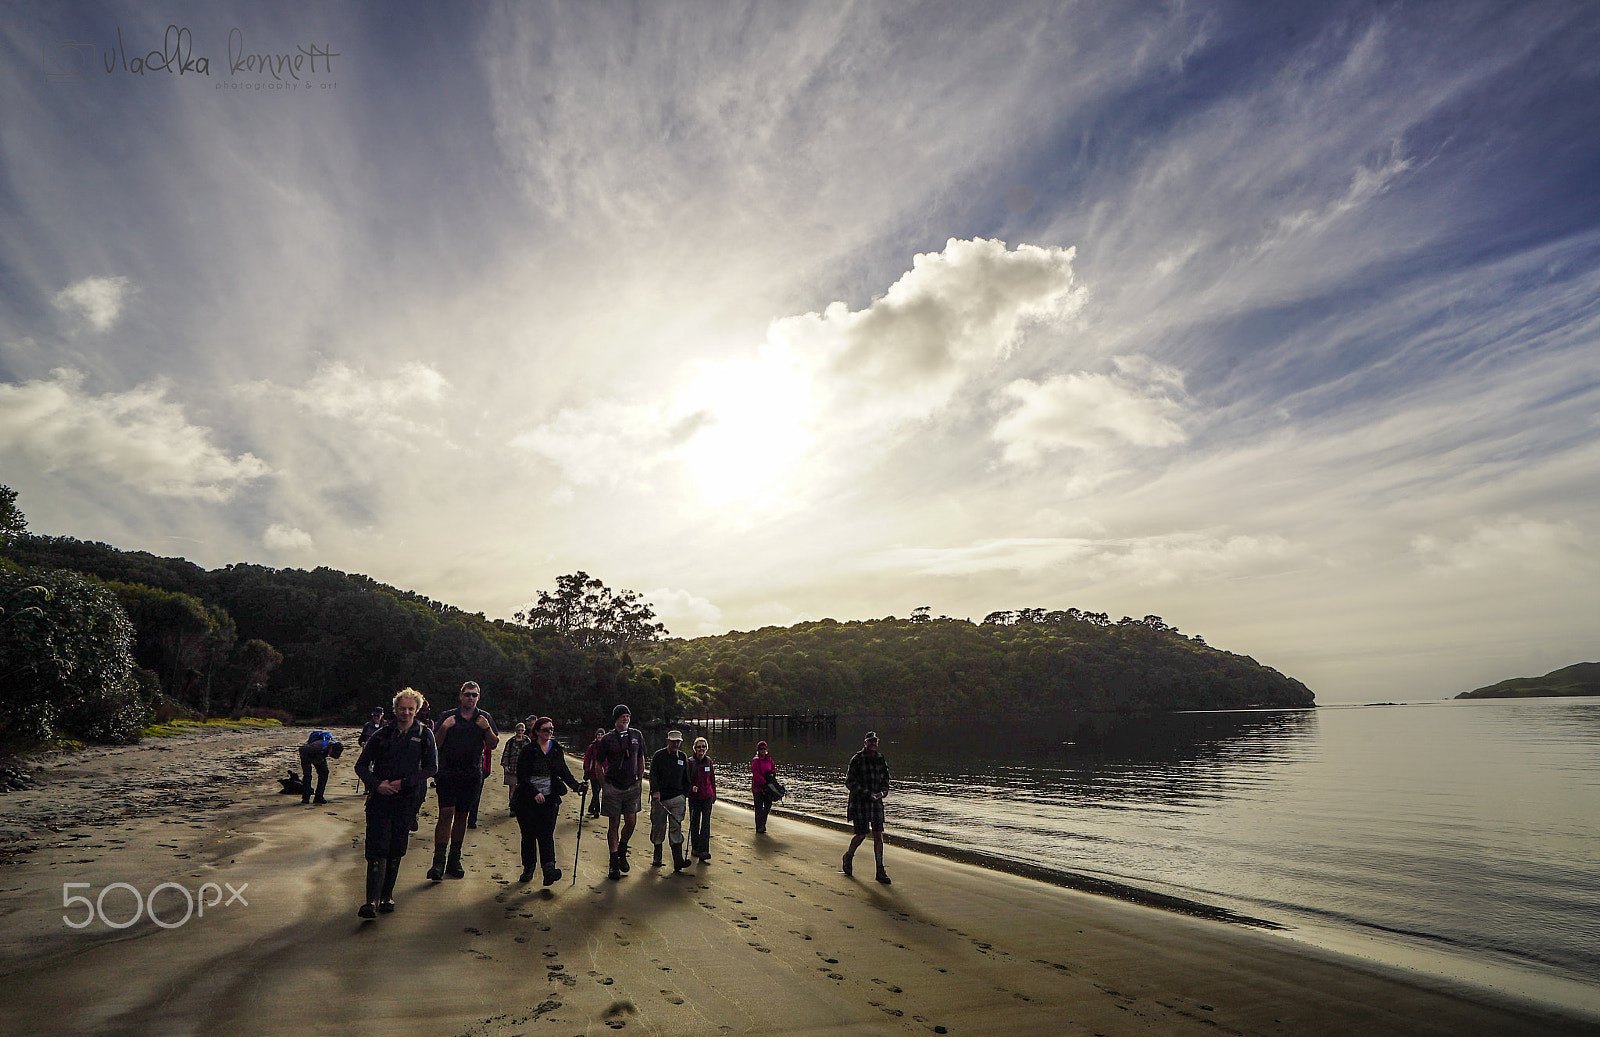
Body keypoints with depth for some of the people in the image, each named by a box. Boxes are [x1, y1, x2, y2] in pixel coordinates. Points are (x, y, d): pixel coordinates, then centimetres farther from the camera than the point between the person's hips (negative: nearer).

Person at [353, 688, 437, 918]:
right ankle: (372, 901, -12)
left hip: (406, 800, 1)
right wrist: (376, 784, -8)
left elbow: (431, 767, -1)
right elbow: (361, 765, 9)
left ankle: (387, 896, 18)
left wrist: (404, 782, -11)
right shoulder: (382, 734, 6)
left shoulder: (424, 735, 4)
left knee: (396, 850, 5)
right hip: (379, 798, 0)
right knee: (377, 849, -10)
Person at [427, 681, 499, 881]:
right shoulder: (447, 717, 5)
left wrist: (487, 729, -10)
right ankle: (439, 861, -8)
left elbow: (493, 745, 6)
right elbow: (436, 744, 2)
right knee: (446, 813, -12)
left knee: (462, 816, 8)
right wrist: (444, 727, -13)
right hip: (448, 772, -2)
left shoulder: (485, 718, 9)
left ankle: (454, 860, 17)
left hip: (472, 775, 2)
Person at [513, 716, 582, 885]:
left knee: (546, 834, -8)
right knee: (528, 834, 5)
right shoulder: (528, 750, -5)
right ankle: (528, 869, 20)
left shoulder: (557, 749, 8)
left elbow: (563, 771, 15)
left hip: (550, 798, 2)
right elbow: (521, 776, -8)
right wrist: (535, 793, -16)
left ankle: (549, 868, -19)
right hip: (527, 800, -2)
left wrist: (576, 785, 2)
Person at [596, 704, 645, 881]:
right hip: (613, 787, -3)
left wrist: (640, 781, 12)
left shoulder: (636, 736, 6)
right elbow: (599, 763, 3)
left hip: (632, 786, 3)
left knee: (631, 822, 0)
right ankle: (614, 863, 12)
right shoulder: (607, 739, -4)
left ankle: (622, 852, 26)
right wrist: (603, 785, 0)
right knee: (614, 824, 2)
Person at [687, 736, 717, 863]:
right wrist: (691, 787, -19)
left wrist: (714, 795, 13)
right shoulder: (690, 762, -4)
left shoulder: (709, 761, 4)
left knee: (706, 823, -6)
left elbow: (712, 779, 12)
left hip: (707, 796, 1)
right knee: (694, 823, 9)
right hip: (694, 797, -1)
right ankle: (694, 847, 26)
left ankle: (703, 851, -7)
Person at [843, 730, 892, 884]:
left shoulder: (881, 759, 8)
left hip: (876, 802, 4)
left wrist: (882, 791, -1)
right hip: (859, 802, -4)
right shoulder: (857, 760, -8)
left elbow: (886, 779, 19)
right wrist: (867, 793, -17)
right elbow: (849, 782, -10)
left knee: (878, 835, -1)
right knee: (861, 835, -3)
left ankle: (880, 871, 4)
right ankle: (849, 856, 27)